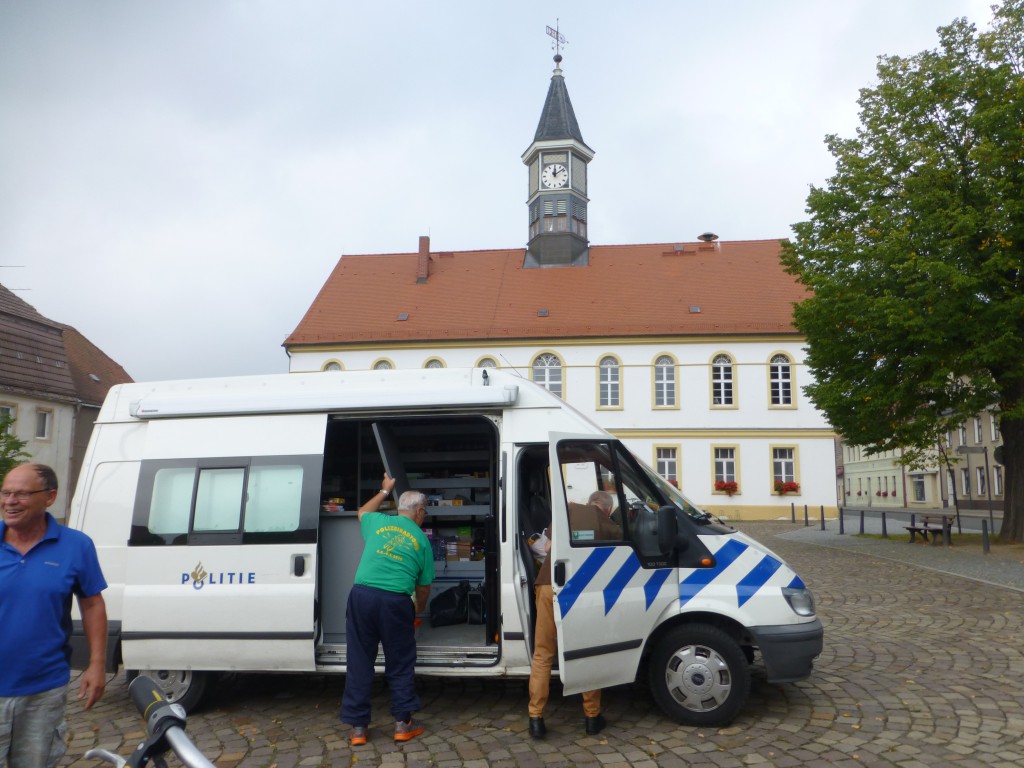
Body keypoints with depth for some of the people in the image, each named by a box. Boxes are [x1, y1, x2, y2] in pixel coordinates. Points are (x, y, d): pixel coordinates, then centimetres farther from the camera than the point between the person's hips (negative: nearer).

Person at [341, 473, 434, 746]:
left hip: (362, 595, 2)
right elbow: (423, 586, 12)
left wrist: (385, 490, 50)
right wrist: (419, 610, 30)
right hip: (395, 601, -2)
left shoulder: (378, 522, 13)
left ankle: (358, 728, 18)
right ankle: (403, 724, 18)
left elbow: (363, 511, 39)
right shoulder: (421, 539, 8)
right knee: (400, 664, 13)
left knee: (359, 663, 12)